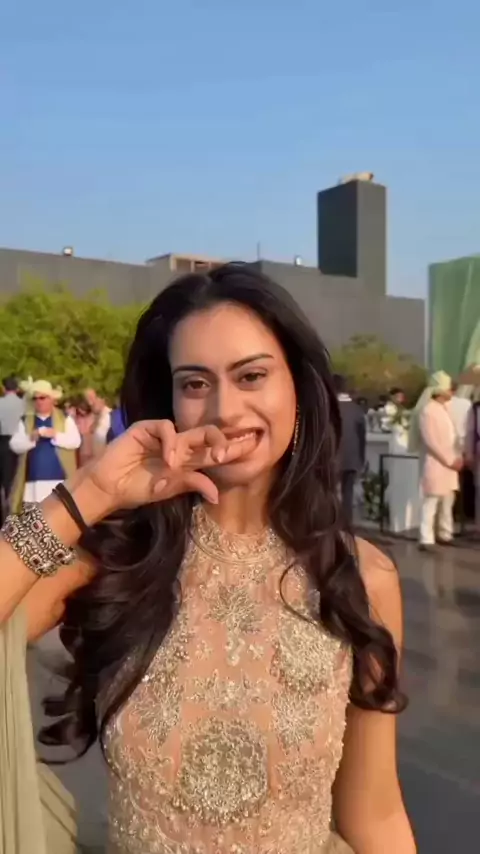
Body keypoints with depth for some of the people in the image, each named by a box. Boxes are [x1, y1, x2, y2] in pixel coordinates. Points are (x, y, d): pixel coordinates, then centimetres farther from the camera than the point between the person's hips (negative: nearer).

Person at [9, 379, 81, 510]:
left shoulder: (65, 419, 7)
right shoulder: (25, 421, 12)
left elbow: (75, 441, -5)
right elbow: (15, 445, 2)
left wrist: (55, 435, -17)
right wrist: (30, 438, -15)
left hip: (59, 479, -2)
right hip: (33, 480, 2)